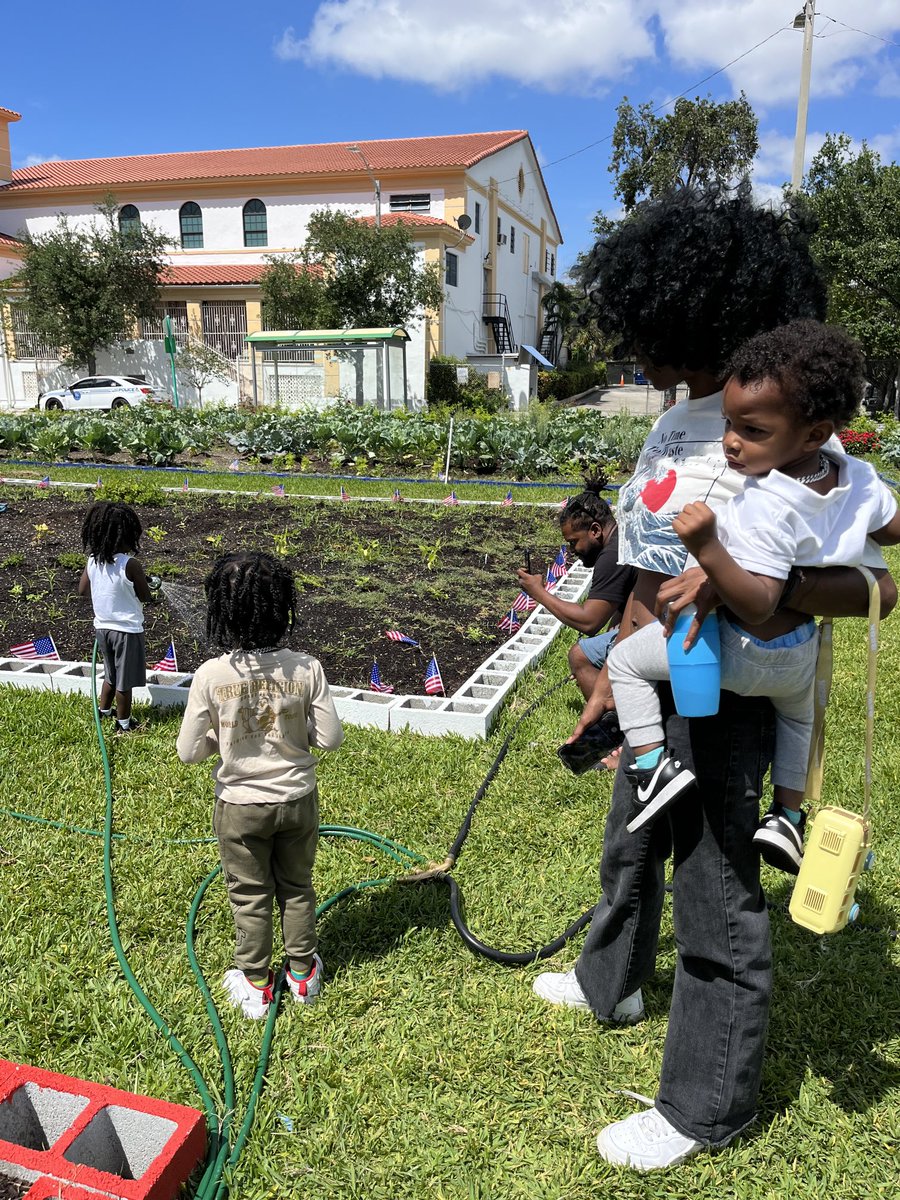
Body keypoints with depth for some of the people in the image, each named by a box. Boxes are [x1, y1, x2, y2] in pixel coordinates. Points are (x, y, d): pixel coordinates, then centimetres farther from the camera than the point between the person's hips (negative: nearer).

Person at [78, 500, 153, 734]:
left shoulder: (93, 560, -7)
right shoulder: (130, 565, -24)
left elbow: (82, 590, 5)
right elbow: (146, 597, -13)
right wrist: (138, 584, 7)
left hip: (102, 627, 6)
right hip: (127, 630, -6)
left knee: (111, 674, 27)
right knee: (124, 680, 10)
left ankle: (104, 711, 41)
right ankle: (123, 723, 23)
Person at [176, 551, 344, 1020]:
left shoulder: (211, 675, -22)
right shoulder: (306, 669, -19)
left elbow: (188, 751, -14)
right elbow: (330, 738, -13)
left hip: (240, 805, -1)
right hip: (297, 800, 2)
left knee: (249, 897, 19)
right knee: (297, 887, 23)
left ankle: (255, 986, 35)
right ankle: (303, 973, 39)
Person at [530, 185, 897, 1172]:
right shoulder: (674, 424, 7)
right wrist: (611, 687, 16)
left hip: (719, 700, -9)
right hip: (658, 688, 9)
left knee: (716, 896, 7)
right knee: (630, 850, 27)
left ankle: (704, 1107, 29)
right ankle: (610, 985, 54)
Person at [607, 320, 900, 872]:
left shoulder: (765, 509, -35)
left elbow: (758, 606, -36)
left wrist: (707, 549, -46)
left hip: (742, 653, -7)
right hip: (801, 654, 8)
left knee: (626, 660, 5)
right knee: (797, 712, 38)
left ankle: (654, 765, 1)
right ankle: (788, 818, 47)